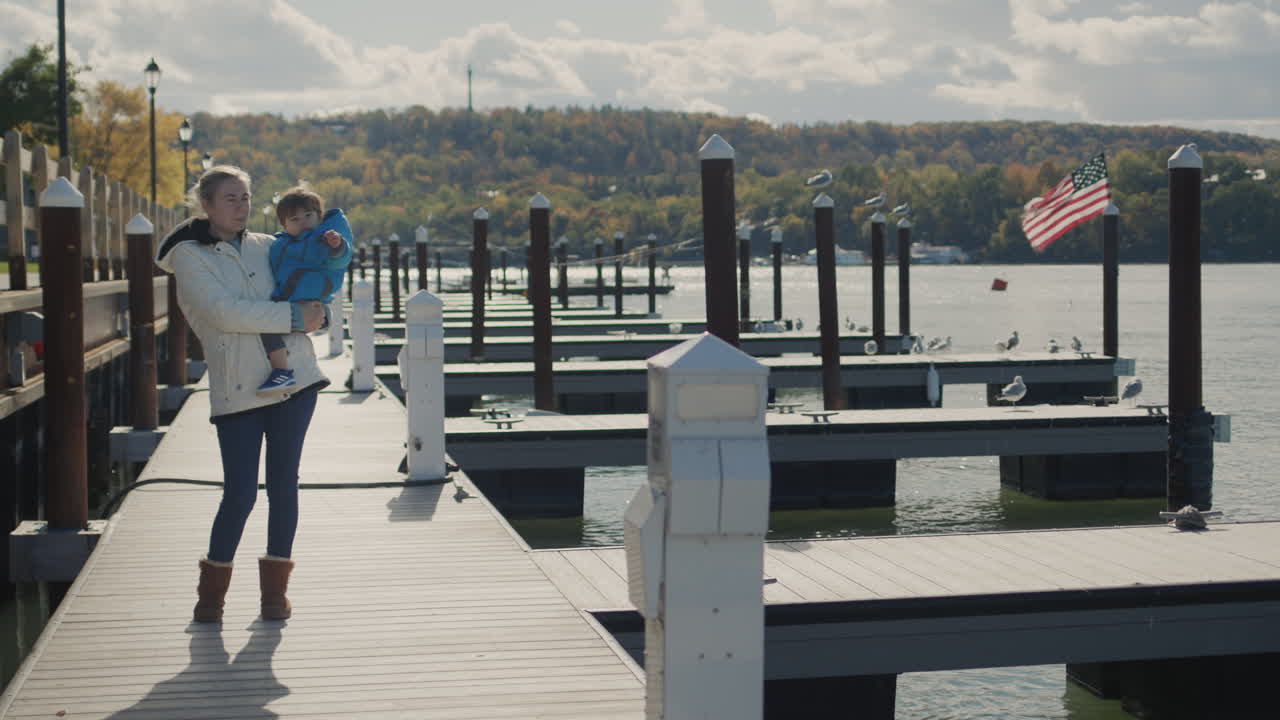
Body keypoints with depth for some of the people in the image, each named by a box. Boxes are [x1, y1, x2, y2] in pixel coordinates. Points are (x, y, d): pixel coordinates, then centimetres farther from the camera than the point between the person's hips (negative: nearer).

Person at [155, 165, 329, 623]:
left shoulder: (266, 246, 13)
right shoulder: (189, 256, 0)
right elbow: (223, 311, -14)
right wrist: (293, 317, -14)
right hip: (236, 390, -4)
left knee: (283, 484, 6)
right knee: (240, 494, -5)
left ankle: (275, 589, 18)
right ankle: (211, 591, 15)